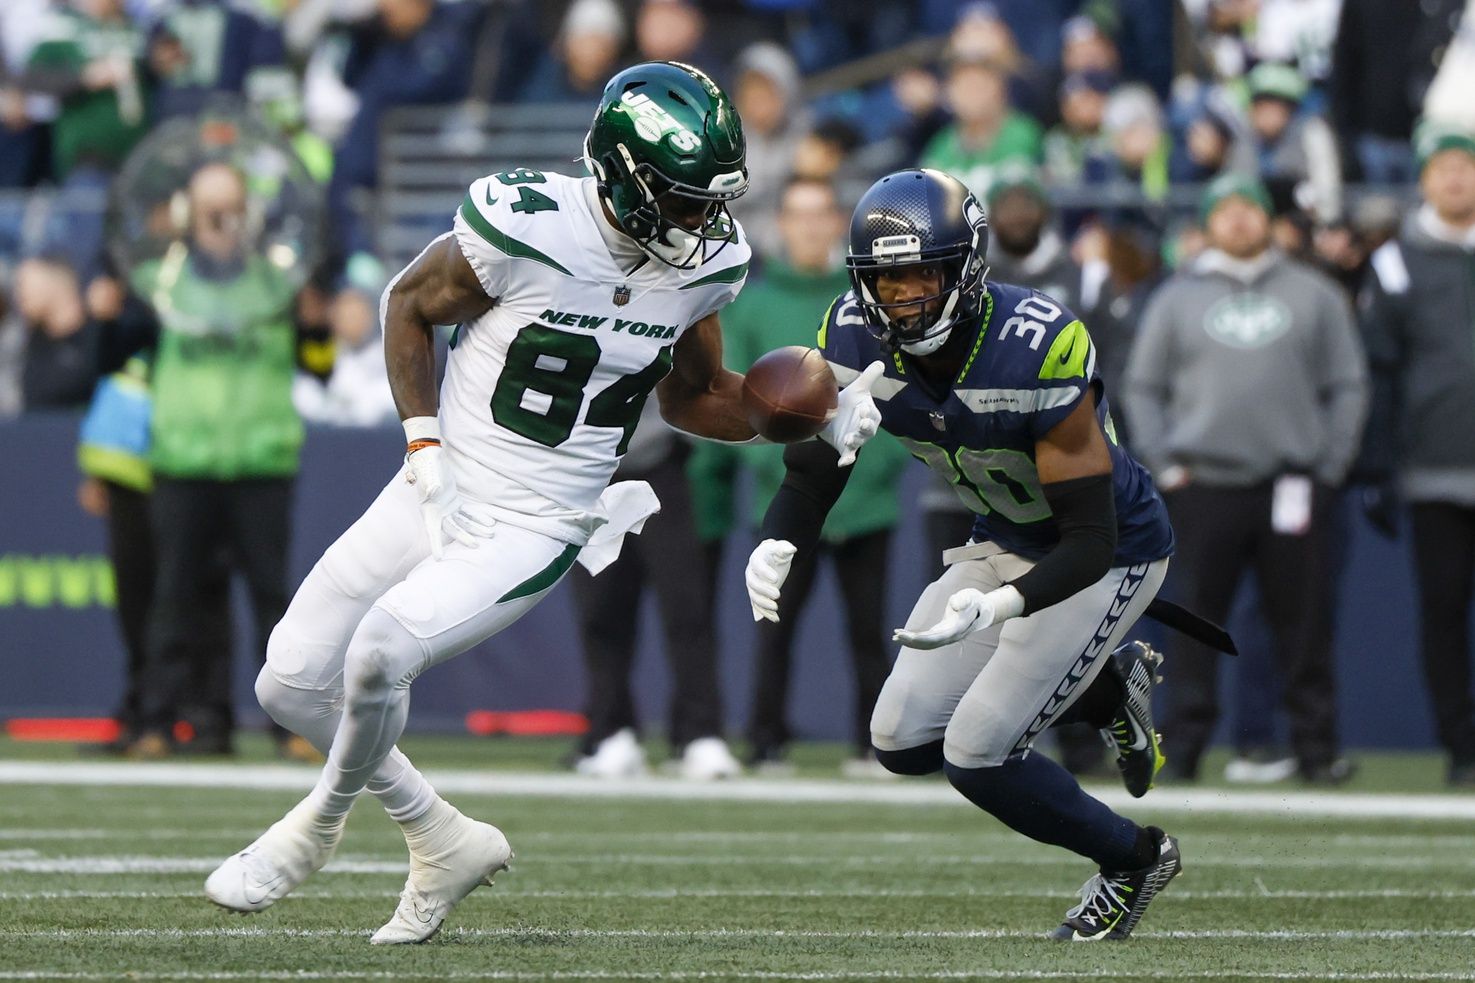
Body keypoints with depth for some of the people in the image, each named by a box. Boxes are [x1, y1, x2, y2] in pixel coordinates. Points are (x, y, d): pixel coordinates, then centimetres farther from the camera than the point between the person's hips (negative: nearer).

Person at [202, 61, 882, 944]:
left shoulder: (705, 263, -8)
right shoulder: (528, 226, -20)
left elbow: (693, 397, 10)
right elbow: (409, 305, -2)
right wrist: (426, 450, -8)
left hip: (535, 531, -1)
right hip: (440, 497, 1)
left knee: (382, 649, -25)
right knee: (292, 684, 2)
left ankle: (319, 827, 3)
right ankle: (446, 843, 23)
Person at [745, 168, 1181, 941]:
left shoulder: (1039, 352, -34)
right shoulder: (857, 340, -17)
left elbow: (1091, 540, -32)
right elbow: (811, 471, -10)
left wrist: (1000, 605, -48)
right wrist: (777, 546, -32)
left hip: (1105, 553, -7)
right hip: (1009, 540, 7)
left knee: (976, 755, -13)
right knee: (902, 742, 3)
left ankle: (1135, 859, 13)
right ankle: (1107, 688, 23)